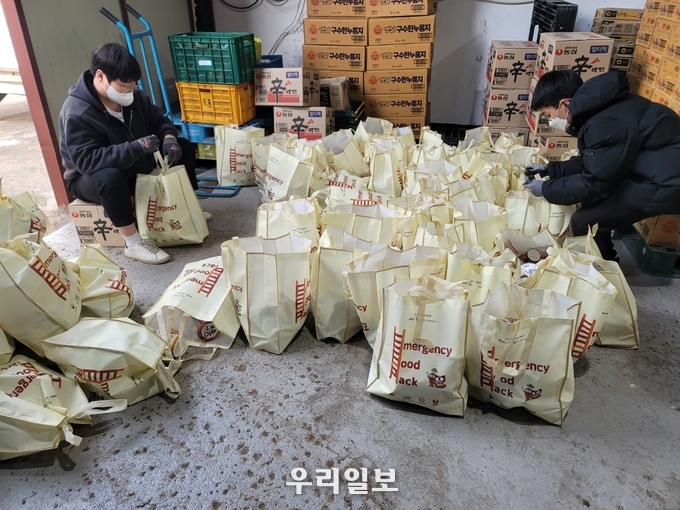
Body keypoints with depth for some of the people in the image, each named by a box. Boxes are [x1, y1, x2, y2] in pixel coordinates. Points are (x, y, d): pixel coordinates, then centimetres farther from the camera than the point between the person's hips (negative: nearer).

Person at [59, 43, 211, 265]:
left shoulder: (133, 97, -8)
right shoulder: (77, 113, -29)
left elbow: (158, 120, 5)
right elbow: (87, 160, -37)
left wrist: (169, 137, -19)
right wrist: (136, 147, -43)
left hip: (135, 166, 7)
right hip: (90, 179, -7)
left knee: (184, 148, 0)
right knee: (110, 176, -44)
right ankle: (133, 243, -31)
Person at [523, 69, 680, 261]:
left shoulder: (605, 124, -25)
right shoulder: (597, 110, 6)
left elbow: (594, 184, -18)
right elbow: (591, 162, 17)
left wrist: (546, 189, -8)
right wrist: (550, 170, 13)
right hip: (659, 166, 10)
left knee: (584, 221, -10)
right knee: (592, 205, 14)